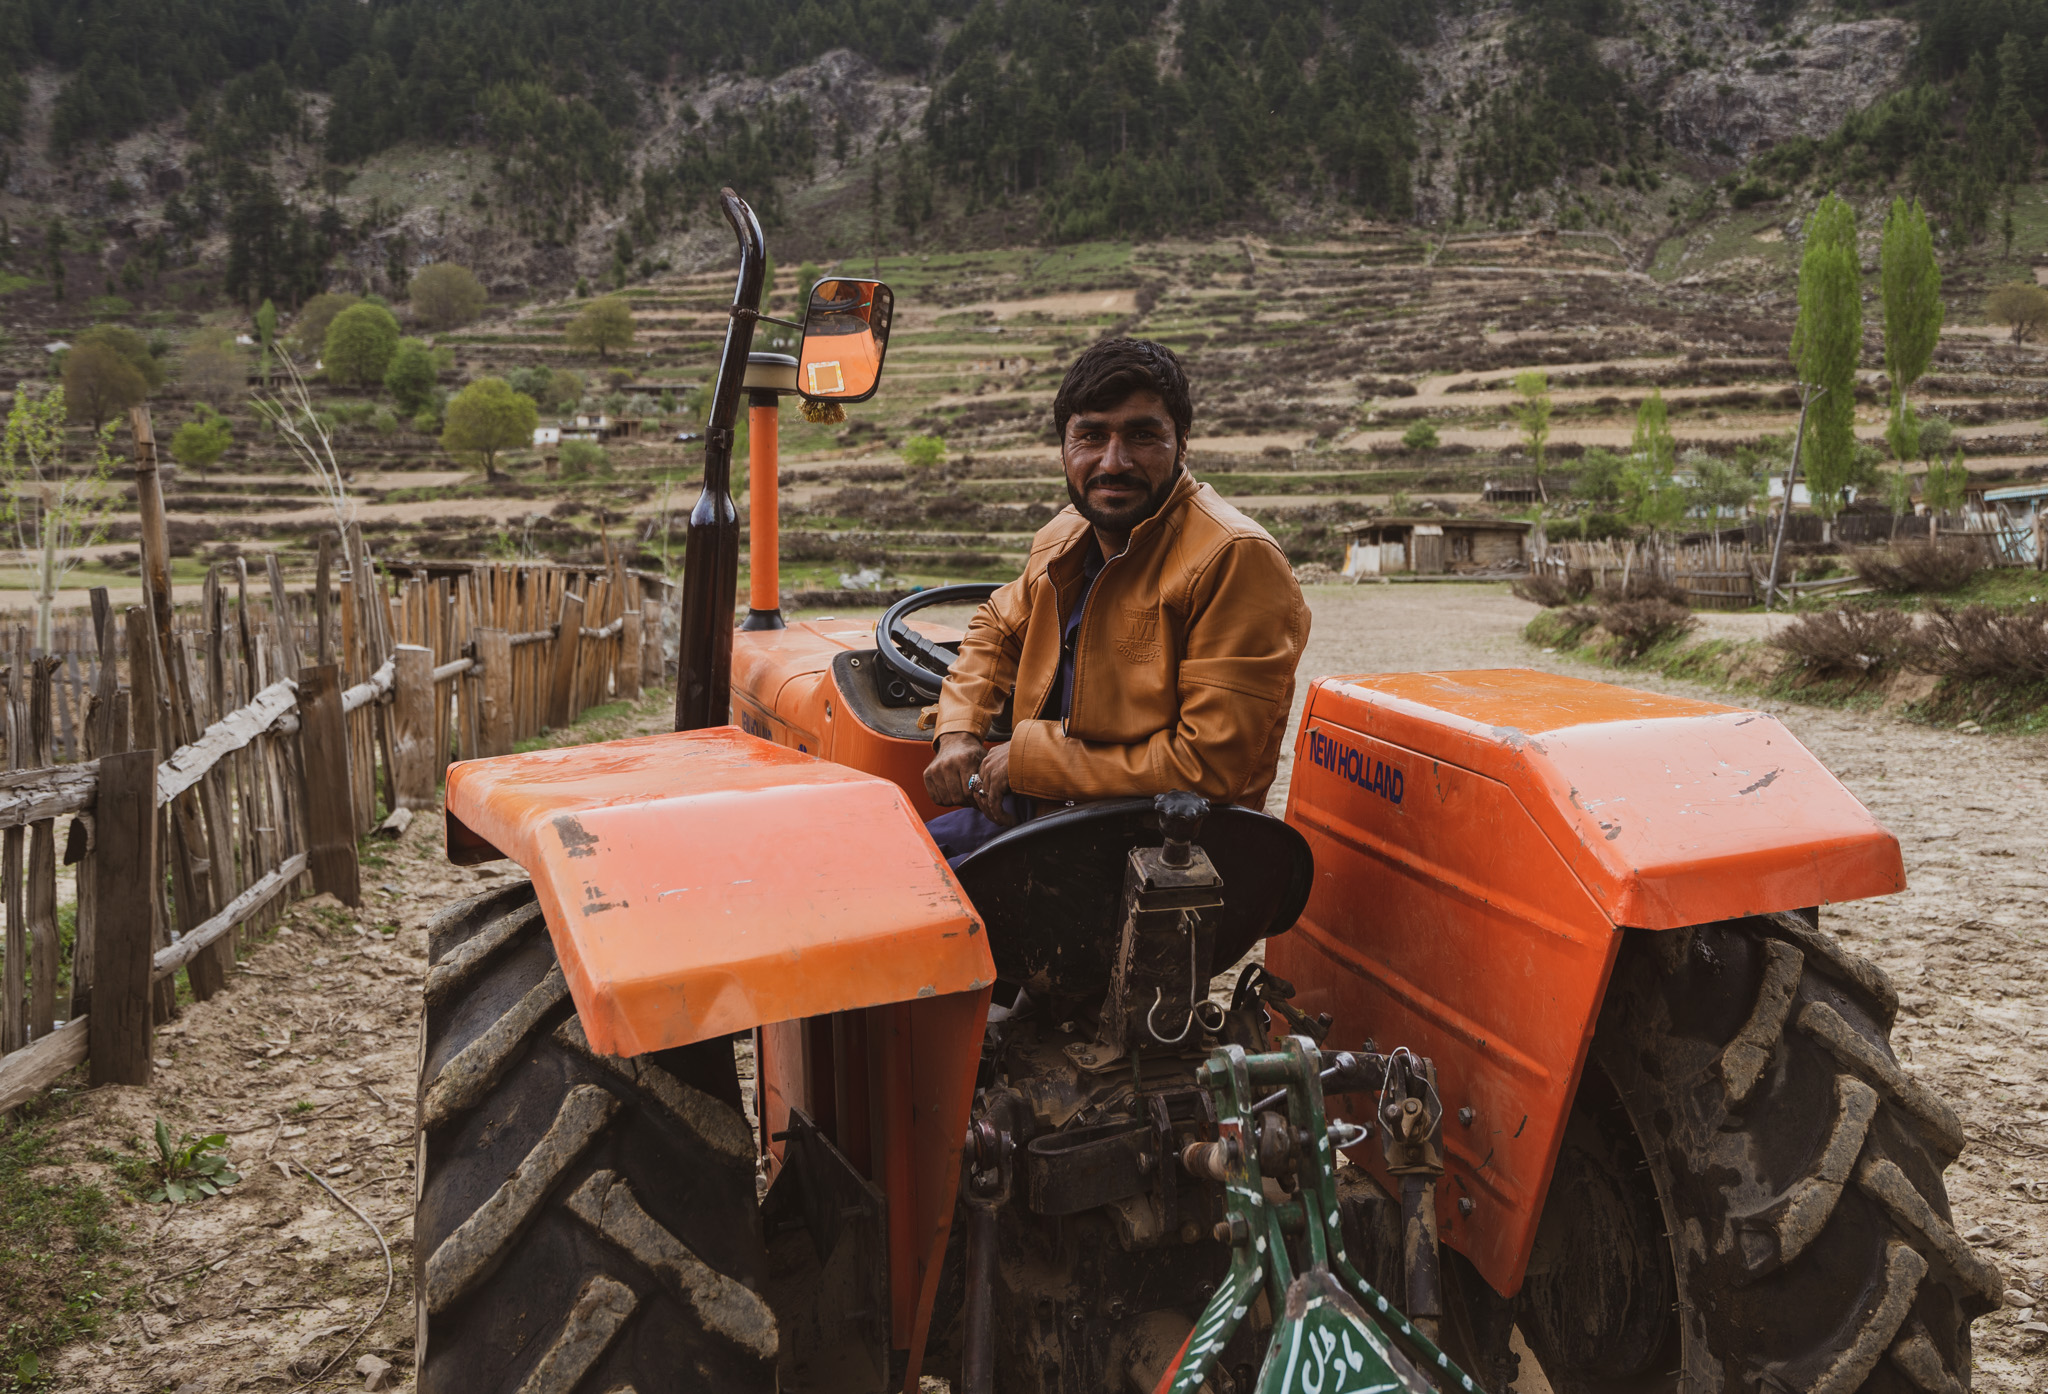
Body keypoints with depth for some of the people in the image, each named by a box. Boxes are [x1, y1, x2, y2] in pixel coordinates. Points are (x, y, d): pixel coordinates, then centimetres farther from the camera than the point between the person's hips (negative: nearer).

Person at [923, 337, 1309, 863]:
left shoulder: (1237, 560, -19)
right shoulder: (1065, 538, 7)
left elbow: (1212, 768, -24)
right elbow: (996, 630, 27)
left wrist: (1029, 757, -18)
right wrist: (957, 733, 6)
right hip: (1041, 810, 8)